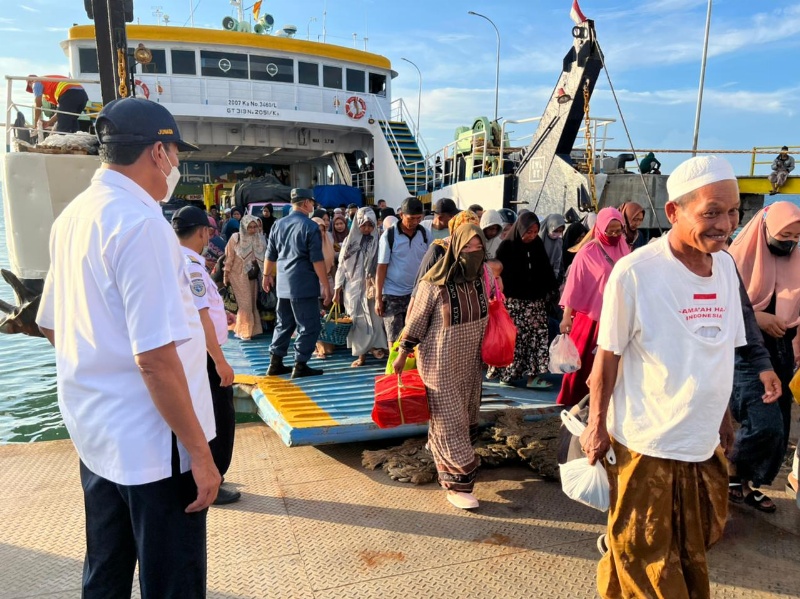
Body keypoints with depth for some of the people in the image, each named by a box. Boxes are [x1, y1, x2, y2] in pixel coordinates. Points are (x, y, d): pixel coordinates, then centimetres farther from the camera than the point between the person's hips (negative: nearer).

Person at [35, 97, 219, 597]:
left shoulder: (73, 216, 7)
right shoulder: (140, 223, -20)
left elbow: (53, 327, 16)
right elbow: (156, 357, -26)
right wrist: (199, 451, -18)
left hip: (96, 431, 9)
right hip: (151, 443, -9)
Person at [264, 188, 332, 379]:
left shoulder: (278, 224, 10)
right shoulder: (310, 226, -10)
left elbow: (270, 255, 16)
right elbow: (317, 260, -13)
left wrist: (267, 275, 31)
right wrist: (326, 286, -10)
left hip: (283, 285, 7)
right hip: (304, 285, -7)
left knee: (284, 324, 17)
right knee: (309, 326, 3)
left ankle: (275, 363, 20)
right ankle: (300, 366, 4)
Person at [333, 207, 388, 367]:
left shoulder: (378, 242, -2)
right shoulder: (349, 241, 5)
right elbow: (342, 266, 8)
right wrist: (337, 290, 5)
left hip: (371, 287, -2)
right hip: (353, 288, 2)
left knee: (373, 319, -5)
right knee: (358, 321, 4)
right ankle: (361, 355, 10)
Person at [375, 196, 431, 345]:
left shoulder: (424, 233, 1)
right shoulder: (389, 235, -8)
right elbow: (381, 268, -6)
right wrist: (378, 297, -8)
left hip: (417, 293, 3)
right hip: (393, 294, -3)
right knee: (394, 340, 4)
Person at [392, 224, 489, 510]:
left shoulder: (480, 279, -3)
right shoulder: (435, 283, -19)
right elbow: (416, 320, -10)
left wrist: (482, 355, 16)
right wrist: (402, 355, -4)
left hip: (470, 362, 6)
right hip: (441, 364, -6)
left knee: (466, 415, 19)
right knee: (449, 420, 1)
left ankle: (436, 445, 45)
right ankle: (457, 484, 13)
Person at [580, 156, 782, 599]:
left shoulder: (725, 266, 1)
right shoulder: (635, 272, -19)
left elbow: (721, 352, 11)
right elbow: (608, 355, -11)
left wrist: (723, 418, 16)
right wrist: (596, 425, -6)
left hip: (704, 443, 6)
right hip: (646, 445, -6)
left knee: (692, 554, 23)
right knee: (645, 561, 12)